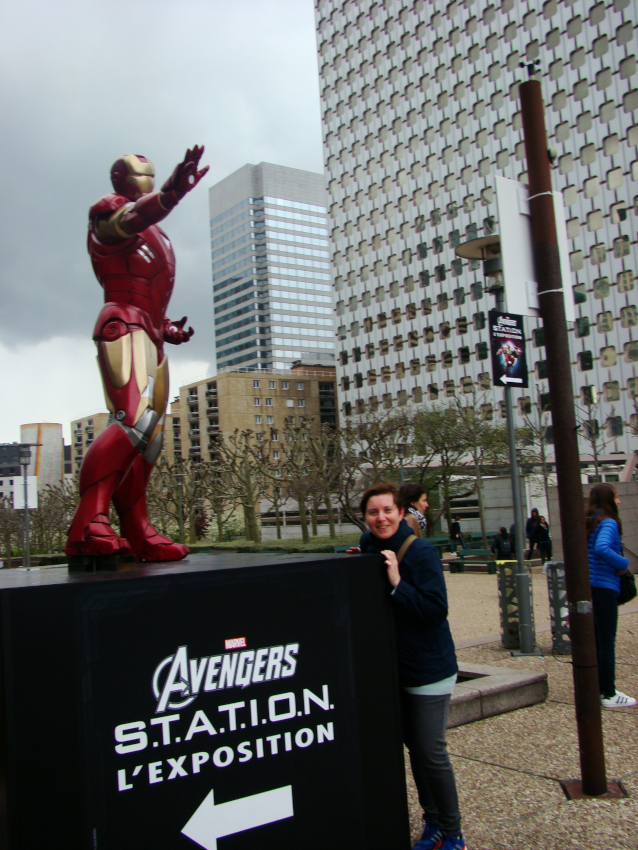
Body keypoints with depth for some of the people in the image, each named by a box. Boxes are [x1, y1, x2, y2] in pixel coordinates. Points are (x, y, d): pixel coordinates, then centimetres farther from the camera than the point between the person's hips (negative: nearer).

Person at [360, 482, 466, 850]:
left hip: (429, 669, -6)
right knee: (414, 747, 16)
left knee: (432, 752, -2)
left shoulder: (422, 552, -17)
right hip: (394, 668, 6)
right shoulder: (369, 549, 2)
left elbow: (437, 610, -23)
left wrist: (398, 584, -30)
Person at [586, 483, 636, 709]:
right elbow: (601, 549, -30)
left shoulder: (588, 523, 12)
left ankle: (598, 689, 23)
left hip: (587, 586, 8)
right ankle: (609, 695, 5)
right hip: (604, 586, -8)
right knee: (607, 641, -1)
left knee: (595, 639, 15)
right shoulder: (608, 523, -14)